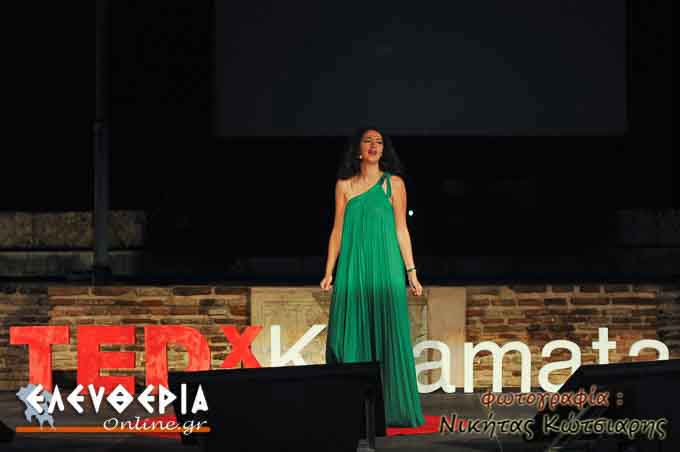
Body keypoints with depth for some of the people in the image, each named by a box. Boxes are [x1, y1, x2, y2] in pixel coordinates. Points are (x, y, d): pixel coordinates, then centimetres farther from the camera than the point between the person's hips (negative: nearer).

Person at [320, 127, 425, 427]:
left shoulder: (393, 183, 4)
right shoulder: (344, 185, 9)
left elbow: (401, 229, 3)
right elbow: (337, 230, 10)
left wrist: (411, 271, -2)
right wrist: (329, 272, 5)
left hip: (385, 268, -2)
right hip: (352, 268, 2)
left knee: (387, 337, -3)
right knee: (351, 337, 0)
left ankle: (391, 410, 1)